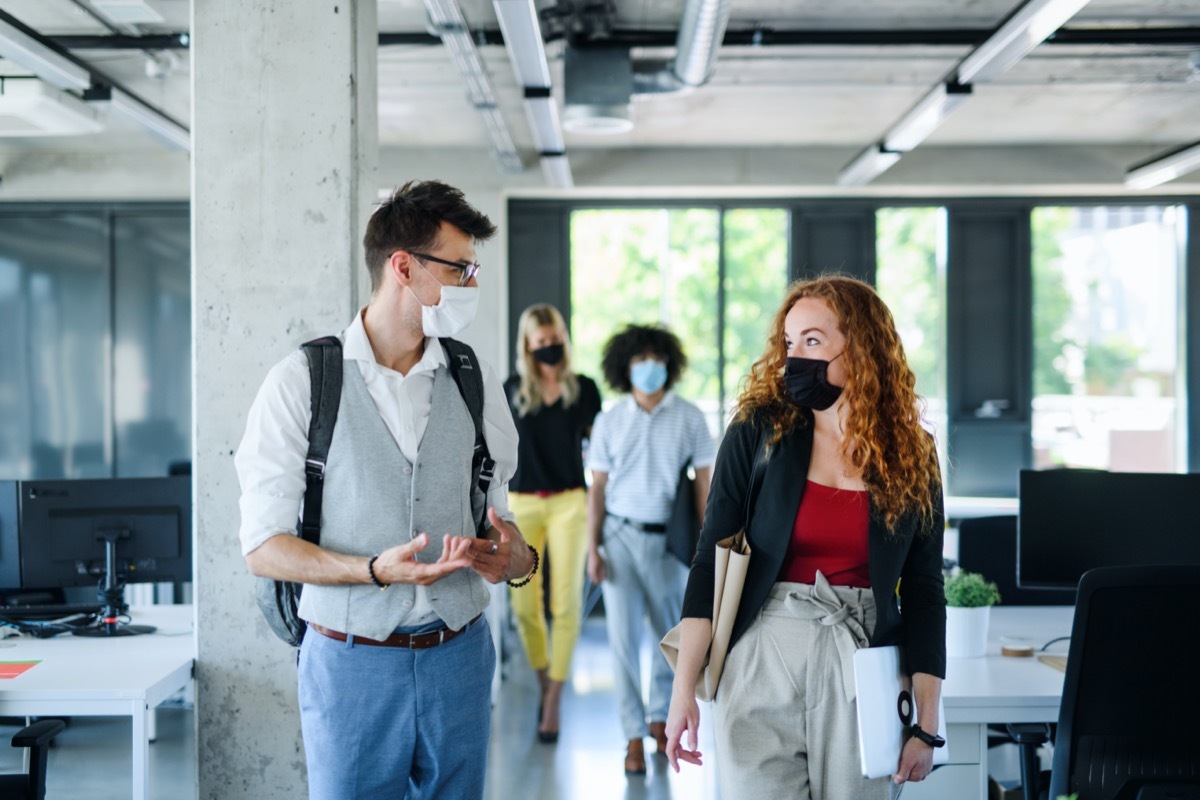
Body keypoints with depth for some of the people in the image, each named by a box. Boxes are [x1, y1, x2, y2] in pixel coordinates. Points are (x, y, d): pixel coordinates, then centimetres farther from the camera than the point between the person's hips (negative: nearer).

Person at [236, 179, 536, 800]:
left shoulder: (475, 382, 7)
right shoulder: (300, 383, -6)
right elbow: (262, 547, -9)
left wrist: (515, 556, -10)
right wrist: (377, 570, -22)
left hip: (457, 656, 4)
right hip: (352, 662, -4)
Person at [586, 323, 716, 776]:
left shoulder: (689, 419, -1)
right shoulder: (610, 422, 2)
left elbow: (704, 484, 1)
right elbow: (598, 488, 5)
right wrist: (592, 548, -1)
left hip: (668, 538, 0)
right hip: (620, 536, 0)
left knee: (673, 635, 10)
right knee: (624, 637, -3)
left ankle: (660, 717, 33)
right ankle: (634, 736, 5)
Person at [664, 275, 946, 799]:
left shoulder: (912, 456, 3)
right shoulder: (758, 432, -2)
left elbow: (924, 592, 5)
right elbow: (710, 562, -3)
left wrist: (926, 723, 0)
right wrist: (684, 690, -9)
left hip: (862, 673, 2)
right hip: (763, 664, -1)